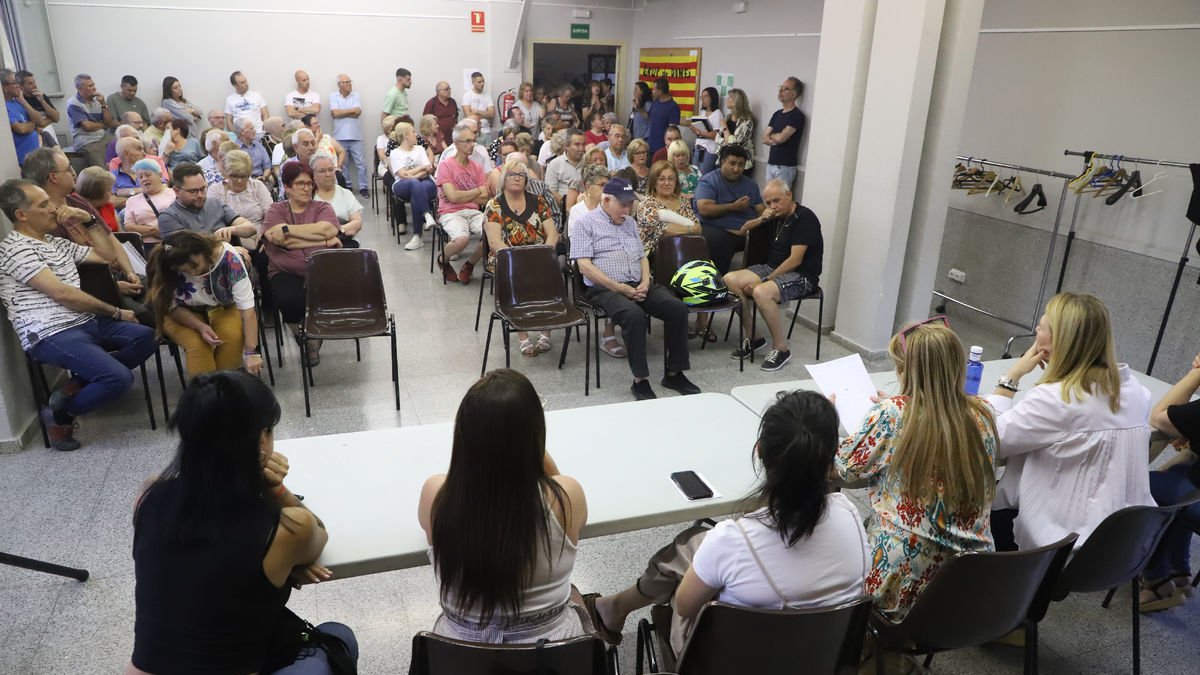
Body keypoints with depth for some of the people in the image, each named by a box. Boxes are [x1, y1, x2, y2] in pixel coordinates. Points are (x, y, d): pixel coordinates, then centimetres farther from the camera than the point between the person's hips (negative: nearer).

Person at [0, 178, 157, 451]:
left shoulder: (57, 242, 18)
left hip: (85, 323, 9)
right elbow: (63, 294, -15)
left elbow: (108, 255, 21)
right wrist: (116, 312, -8)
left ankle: (78, 385, -2)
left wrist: (89, 219, 8)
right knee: (120, 378, -25)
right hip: (51, 336, -9)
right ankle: (59, 415, 2)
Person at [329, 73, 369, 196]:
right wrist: (351, 110, -5)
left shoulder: (355, 95, 6)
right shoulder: (333, 96, 2)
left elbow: (358, 112, -8)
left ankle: (363, 187, 6)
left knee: (361, 163, 0)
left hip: (355, 135, 1)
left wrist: (341, 112, -6)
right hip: (340, 136, 0)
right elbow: (335, 113, -11)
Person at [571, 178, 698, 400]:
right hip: (605, 289, -6)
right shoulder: (585, 224, 1)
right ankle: (640, 381, -26)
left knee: (678, 308, -17)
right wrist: (620, 288, -15)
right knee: (634, 314, -36)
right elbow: (585, 266, -9)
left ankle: (674, 373, -8)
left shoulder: (629, 223, 22)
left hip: (638, 286, 6)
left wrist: (645, 283, 0)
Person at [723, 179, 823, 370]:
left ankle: (781, 349, -18)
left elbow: (795, 260, -20)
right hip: (772, 268, 8)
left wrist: (767, 280, -20)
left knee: (761, 292, -36)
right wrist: (761, 220, 0)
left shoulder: (804, 218, -13)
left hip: (801, 276, -8)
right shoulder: (777, 216, 11)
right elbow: (745, 229, 21)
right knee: (730, 280, -12)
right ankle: (751, 338, -2)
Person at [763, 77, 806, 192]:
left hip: (785, 167, -7)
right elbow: (764, 139, 9)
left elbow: (781, 138, -19)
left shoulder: (797, 115, -9)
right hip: (770, 164, 7)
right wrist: (776, 138, -10)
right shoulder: (777, 114, 15)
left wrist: (771, 135, 3)